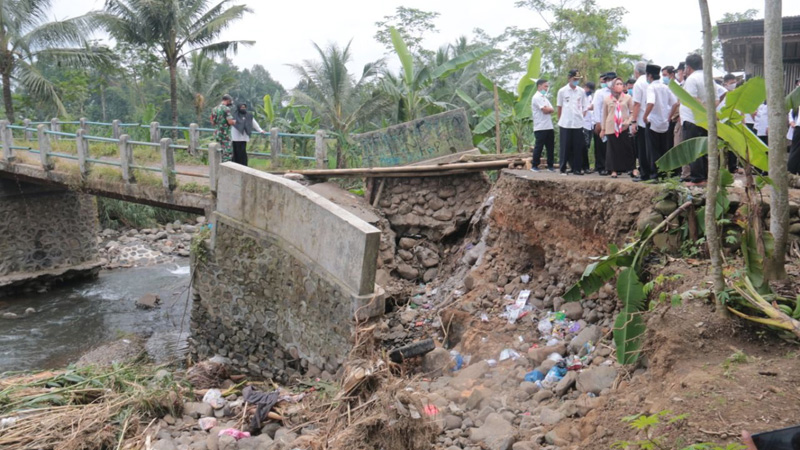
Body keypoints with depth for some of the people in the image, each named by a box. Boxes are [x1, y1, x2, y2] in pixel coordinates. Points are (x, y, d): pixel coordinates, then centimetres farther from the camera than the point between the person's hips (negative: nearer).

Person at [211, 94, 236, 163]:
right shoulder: (226, 109, -13)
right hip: (225, 135, -8)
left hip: (216, 134, 8)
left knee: (220, 153, 16)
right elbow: (230, 122, -20)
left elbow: (212, 122, 17)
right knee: (228, 153, -5)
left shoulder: (215, 109, 12)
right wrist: (235, 121, 0)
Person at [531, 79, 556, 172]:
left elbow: (551, 110, 14)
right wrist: (550, 109, 2)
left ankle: (550, 165, 13)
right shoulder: (537, 97, -9)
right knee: (539, 147, -3)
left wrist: (548, 109, -5)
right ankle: (534, 166, 6)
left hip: (549, 127, 8)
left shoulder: (544, 97, 21)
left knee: (550, 147, 7)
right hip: (540, 128, -8)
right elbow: (545, 110, -17)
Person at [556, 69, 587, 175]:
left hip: (578, 124, 2)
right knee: (565, 147, 2)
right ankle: (563, 169, 10)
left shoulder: (581, 91, 7)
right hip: (565, 124, -2)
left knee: (578, 147, 3)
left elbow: (582, 107, 12)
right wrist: (560, 121, 5)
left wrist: (581, 117, 3)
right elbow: (559, 108, 6)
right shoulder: (562, 91, 1)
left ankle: (577, 168, 10)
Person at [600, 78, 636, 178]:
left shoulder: (628, 98, 6)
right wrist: (603, 129, 10)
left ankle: (631, 168, 1)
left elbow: (633, 112, 4)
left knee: (627, 148, -4)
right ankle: (614, 170, 7)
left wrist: (629, 121, -12)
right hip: (611, 128, 1)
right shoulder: (607, 100, 9)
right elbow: (604, 115, 12)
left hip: (624, 128, -1)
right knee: (613, 149, 2)